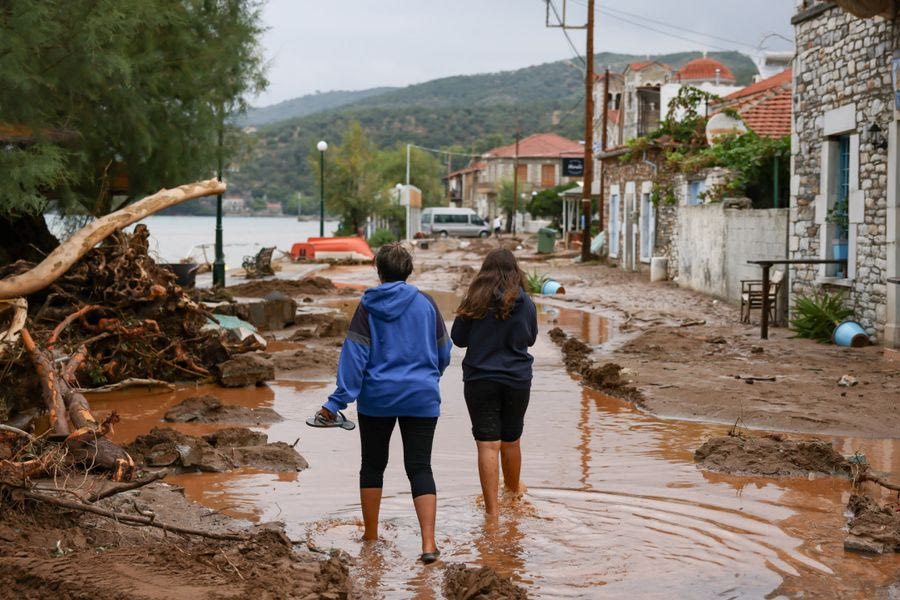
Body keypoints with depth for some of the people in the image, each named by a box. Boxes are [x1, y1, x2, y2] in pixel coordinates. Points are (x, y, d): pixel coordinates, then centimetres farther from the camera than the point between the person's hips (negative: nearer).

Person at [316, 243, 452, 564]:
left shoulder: (368, 306, -4)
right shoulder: (425, 304, 1)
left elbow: (354, 354, -10)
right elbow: (443, 351, 9)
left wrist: (338, 400, -9)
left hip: (377, 397, -1)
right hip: (421, 398, 1)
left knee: (373, 465, 15)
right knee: (419, 468, 1)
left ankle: (371, 535, 23)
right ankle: (428, 543, -11)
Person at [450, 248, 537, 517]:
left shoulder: (475, 302, -9)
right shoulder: (525, 303, -4)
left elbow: (458, 339, 0)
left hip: (480, 380, -2)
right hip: (517, 380, 2)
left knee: (487, 444, -3)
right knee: (511, 440, 19)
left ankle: (492, 510, -8)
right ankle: (513, 490, 41)